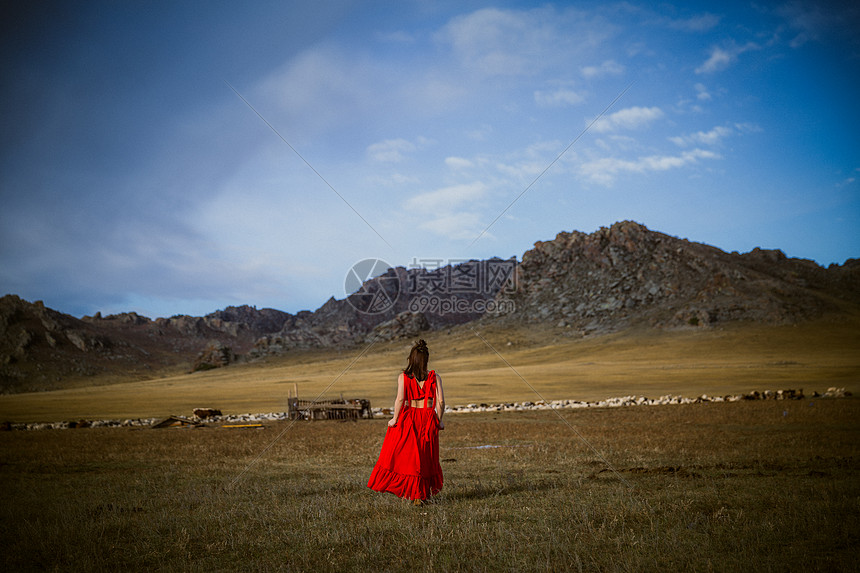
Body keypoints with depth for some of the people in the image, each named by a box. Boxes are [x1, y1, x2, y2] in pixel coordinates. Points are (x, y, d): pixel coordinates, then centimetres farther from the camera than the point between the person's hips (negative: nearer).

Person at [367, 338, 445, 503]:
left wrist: (395, 419, -3)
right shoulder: (435, 377, -1)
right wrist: (439, 421, 6)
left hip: (407, 420, -2)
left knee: (400, 456, 13)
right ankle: (420, 495, 15)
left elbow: (400, 399, -13)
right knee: (426, 458, 13)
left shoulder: (403, 377, -5)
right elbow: (440, 401, -5)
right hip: (428, 421, 2)